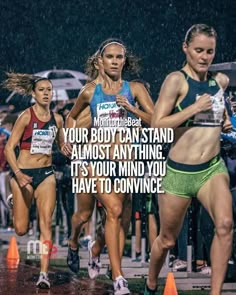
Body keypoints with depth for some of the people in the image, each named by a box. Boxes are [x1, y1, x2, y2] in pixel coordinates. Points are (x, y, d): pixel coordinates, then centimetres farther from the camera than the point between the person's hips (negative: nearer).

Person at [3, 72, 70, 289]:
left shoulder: (57, 119, 6)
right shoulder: (26, 117, -8)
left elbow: (61, 143, 23)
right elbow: (9, 147, -10)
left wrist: (65, 149, -2)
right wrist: (18, 173, -24)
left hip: (46, 174, 3)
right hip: (23, 173, -3)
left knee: (46, 222, -11)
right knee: (21, 229, 0)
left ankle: (44, 273, -13)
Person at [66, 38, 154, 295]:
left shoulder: (135, 89, 5)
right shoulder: (90, 92, 8)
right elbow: (72, 117, 26)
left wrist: (131, 108, -15)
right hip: (97, 158, -1)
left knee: (117, 216, 7)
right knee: (114, 209, -19)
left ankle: (115, 269, 17)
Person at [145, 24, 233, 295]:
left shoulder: (221, 80, 7)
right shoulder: (177, 80, -11)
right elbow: (157, 125, -18)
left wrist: (224, 119, 11)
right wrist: (194, 109, -22)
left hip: (213, 168, 4)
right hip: (179, 172, -3)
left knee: (225, 224, -24)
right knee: (167, 240, 11)